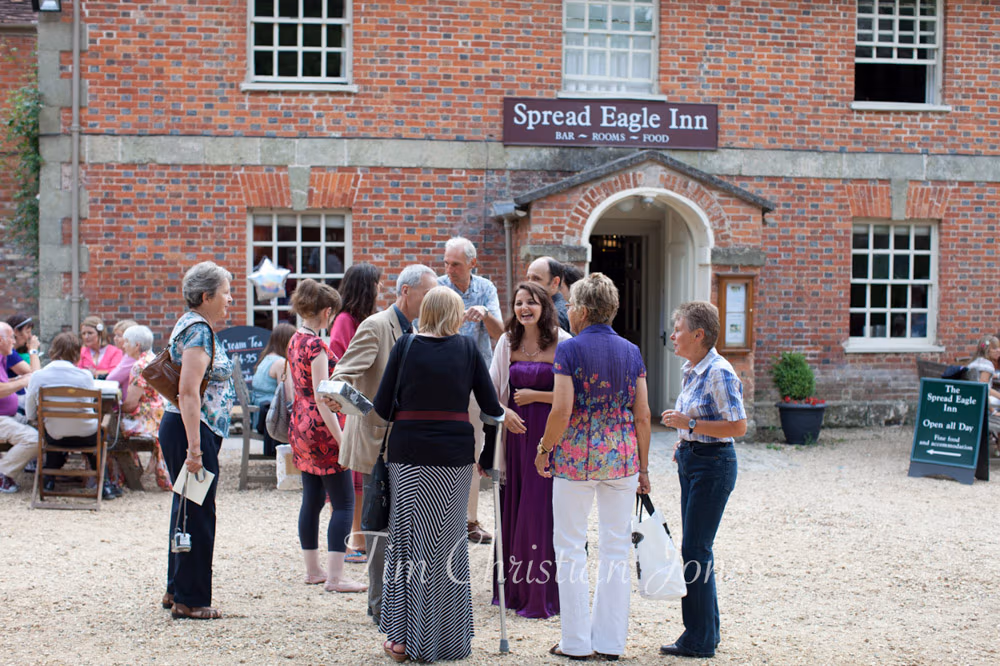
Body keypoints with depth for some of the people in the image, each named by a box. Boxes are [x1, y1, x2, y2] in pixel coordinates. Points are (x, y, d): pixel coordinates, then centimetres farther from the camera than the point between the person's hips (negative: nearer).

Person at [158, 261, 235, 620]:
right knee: (198, 514, -4)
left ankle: (177, 590, 28)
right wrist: (194, 449, -27)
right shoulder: (199, 331, -16)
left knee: (189, 511, 18)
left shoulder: (194, 326, 16)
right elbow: (188, 393, -24)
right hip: (192, 430, -11)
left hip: (188, 430, 11)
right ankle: (190, 600, 4)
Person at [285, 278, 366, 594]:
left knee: (312, 500, 15)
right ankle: (335, 577, -7)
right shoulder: (316, 345, -17)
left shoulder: (295, 341, 10)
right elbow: (321, 399, -20)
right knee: (343, 503, -4)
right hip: (321, 428, -9)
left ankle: (313, 570, 21)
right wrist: (340, 439, -19)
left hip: (300, 426, 9)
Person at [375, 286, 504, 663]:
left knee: (406, 538, 7)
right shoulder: (467, 347, 2)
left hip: (409, 452, 0)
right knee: (446, 541, 9)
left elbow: (382, 406, -1)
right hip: (455, 453, 0)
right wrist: (502, 413, 25)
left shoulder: (406, 345, 0)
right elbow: (491, 406, 3)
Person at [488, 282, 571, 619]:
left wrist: (534, 396, -9)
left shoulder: (562, 343, -6)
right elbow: (491, 388, 9)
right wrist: (504, 413, -9)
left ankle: (543, 594, 5)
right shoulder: (507, 342, 7)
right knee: (513, 508, 7)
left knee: (542, 511, -3)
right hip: (516, 432, 4)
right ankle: (514, 588, 18)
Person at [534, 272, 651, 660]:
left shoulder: (569, 349, -8)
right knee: (616, 548, 10)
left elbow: (562, 410, -15)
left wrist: (544, 449, 0)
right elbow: (642, 416, 4)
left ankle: (577, 642, 10)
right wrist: (643, 467, 11)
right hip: (621, 456, 4)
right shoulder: (631, 352, 5)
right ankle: (610, 641, 14)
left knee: (570, 548, 7)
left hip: (575, 456, -4)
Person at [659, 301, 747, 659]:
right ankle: (707, 631, 24)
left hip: (712, 465, -10)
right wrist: (685, 442, 11)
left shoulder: (719, 373, -18)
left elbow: (737, 426, -22)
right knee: (695, 548, 14)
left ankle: (699, 640, 4)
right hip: (692, 462, 10)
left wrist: (689, 424, -21)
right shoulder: (691, 370, 11)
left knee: (695, 550, -5)